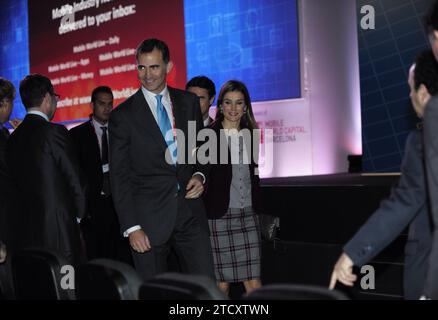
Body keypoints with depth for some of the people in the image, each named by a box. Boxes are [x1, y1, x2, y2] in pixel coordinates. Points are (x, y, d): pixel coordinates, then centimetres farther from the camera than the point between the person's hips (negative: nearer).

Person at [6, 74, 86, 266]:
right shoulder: (54, 132, -11)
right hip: (58, 228, -7)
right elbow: (75, 180, -8)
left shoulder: (13, 138, 9)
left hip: (26, 230, 7)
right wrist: (79, 213, 8)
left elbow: (15, 182, 13)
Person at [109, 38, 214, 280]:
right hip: (149, 219, -2)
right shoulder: (122, 115, -2)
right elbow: (119, 177, -3)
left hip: (190, 212, 3)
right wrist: (131, 228, -9)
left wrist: (199, 175, -2)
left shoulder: (189, 102, 8)